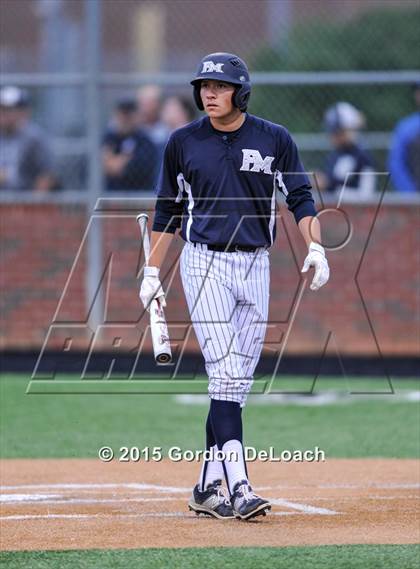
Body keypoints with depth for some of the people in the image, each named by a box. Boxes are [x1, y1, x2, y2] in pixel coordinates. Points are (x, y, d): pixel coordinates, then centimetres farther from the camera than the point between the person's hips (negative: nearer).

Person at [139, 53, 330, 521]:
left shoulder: (273, 139, 3)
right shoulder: (183, 142, 3)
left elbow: (300, 198, 2)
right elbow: (167, 211, 11)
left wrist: (315, 245, -16)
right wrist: (152, 273, 9)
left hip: (255, 266, 2)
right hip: (205, 262, -2)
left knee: (237, 382, 4)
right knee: (226, 374, -15)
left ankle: (207, 489, 12)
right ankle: (237, 487, -21)